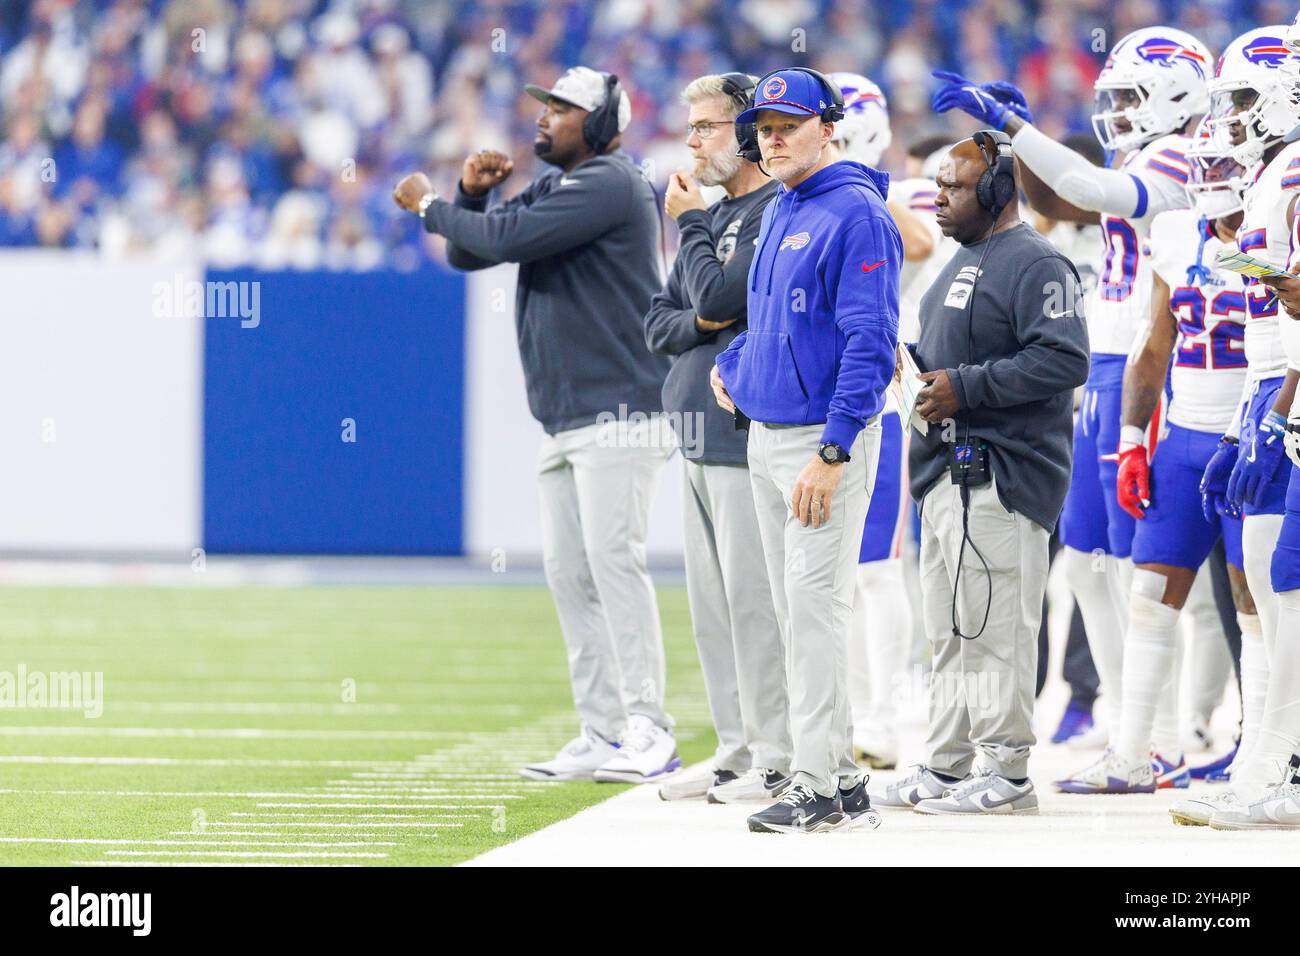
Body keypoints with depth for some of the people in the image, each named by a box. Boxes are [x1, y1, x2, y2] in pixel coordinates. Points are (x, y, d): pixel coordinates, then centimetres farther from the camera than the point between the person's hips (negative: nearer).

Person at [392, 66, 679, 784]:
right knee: (568, 573, 7)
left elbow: (506, 239, -18)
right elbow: (470, 252, 20)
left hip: (619, 410, -10)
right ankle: (602, 736, 9)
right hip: (565, 422, 10)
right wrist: (471, 193, 2)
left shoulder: (608, 185, -11)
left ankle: (648, 732, -17)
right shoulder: (550, 189, 19)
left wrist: (429, 204, -5)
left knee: (612, 558, -15)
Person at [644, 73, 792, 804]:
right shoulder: (717, 214, 18)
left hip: (748, 437, -9)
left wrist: (691, 224, -4)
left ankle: (778, 762, -6)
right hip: (700, 437, 9)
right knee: (715, 606, 11)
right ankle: (736, 755, 17)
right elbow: (661, 325, 17)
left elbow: (720, 298, -18)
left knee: (753, 601, -9)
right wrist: (699, 324, -5)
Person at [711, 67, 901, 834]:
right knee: (796, 611, 11)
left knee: (816, 606, -11)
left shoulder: (855, 214, -13)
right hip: (766, 433, 9)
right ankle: (843, 782, 16)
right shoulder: (780, 214, 15)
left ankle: (821, 790, -10)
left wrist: (832, 452, -24)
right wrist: (735, 365, 13)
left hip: (826, 437, -9)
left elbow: (870, 342, -19)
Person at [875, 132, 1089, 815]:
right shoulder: (964, 263, 21)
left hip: (1001, 474, -10)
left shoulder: (1036, 265, -11)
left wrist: (964, 387, -20)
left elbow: (1062, 361, -21)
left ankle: (1006, 772, -5)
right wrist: (911, 364, 11)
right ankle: (947, 768, 19)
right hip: (945, 471, 10)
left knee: (997, 627, -8)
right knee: (951, 631, 13)